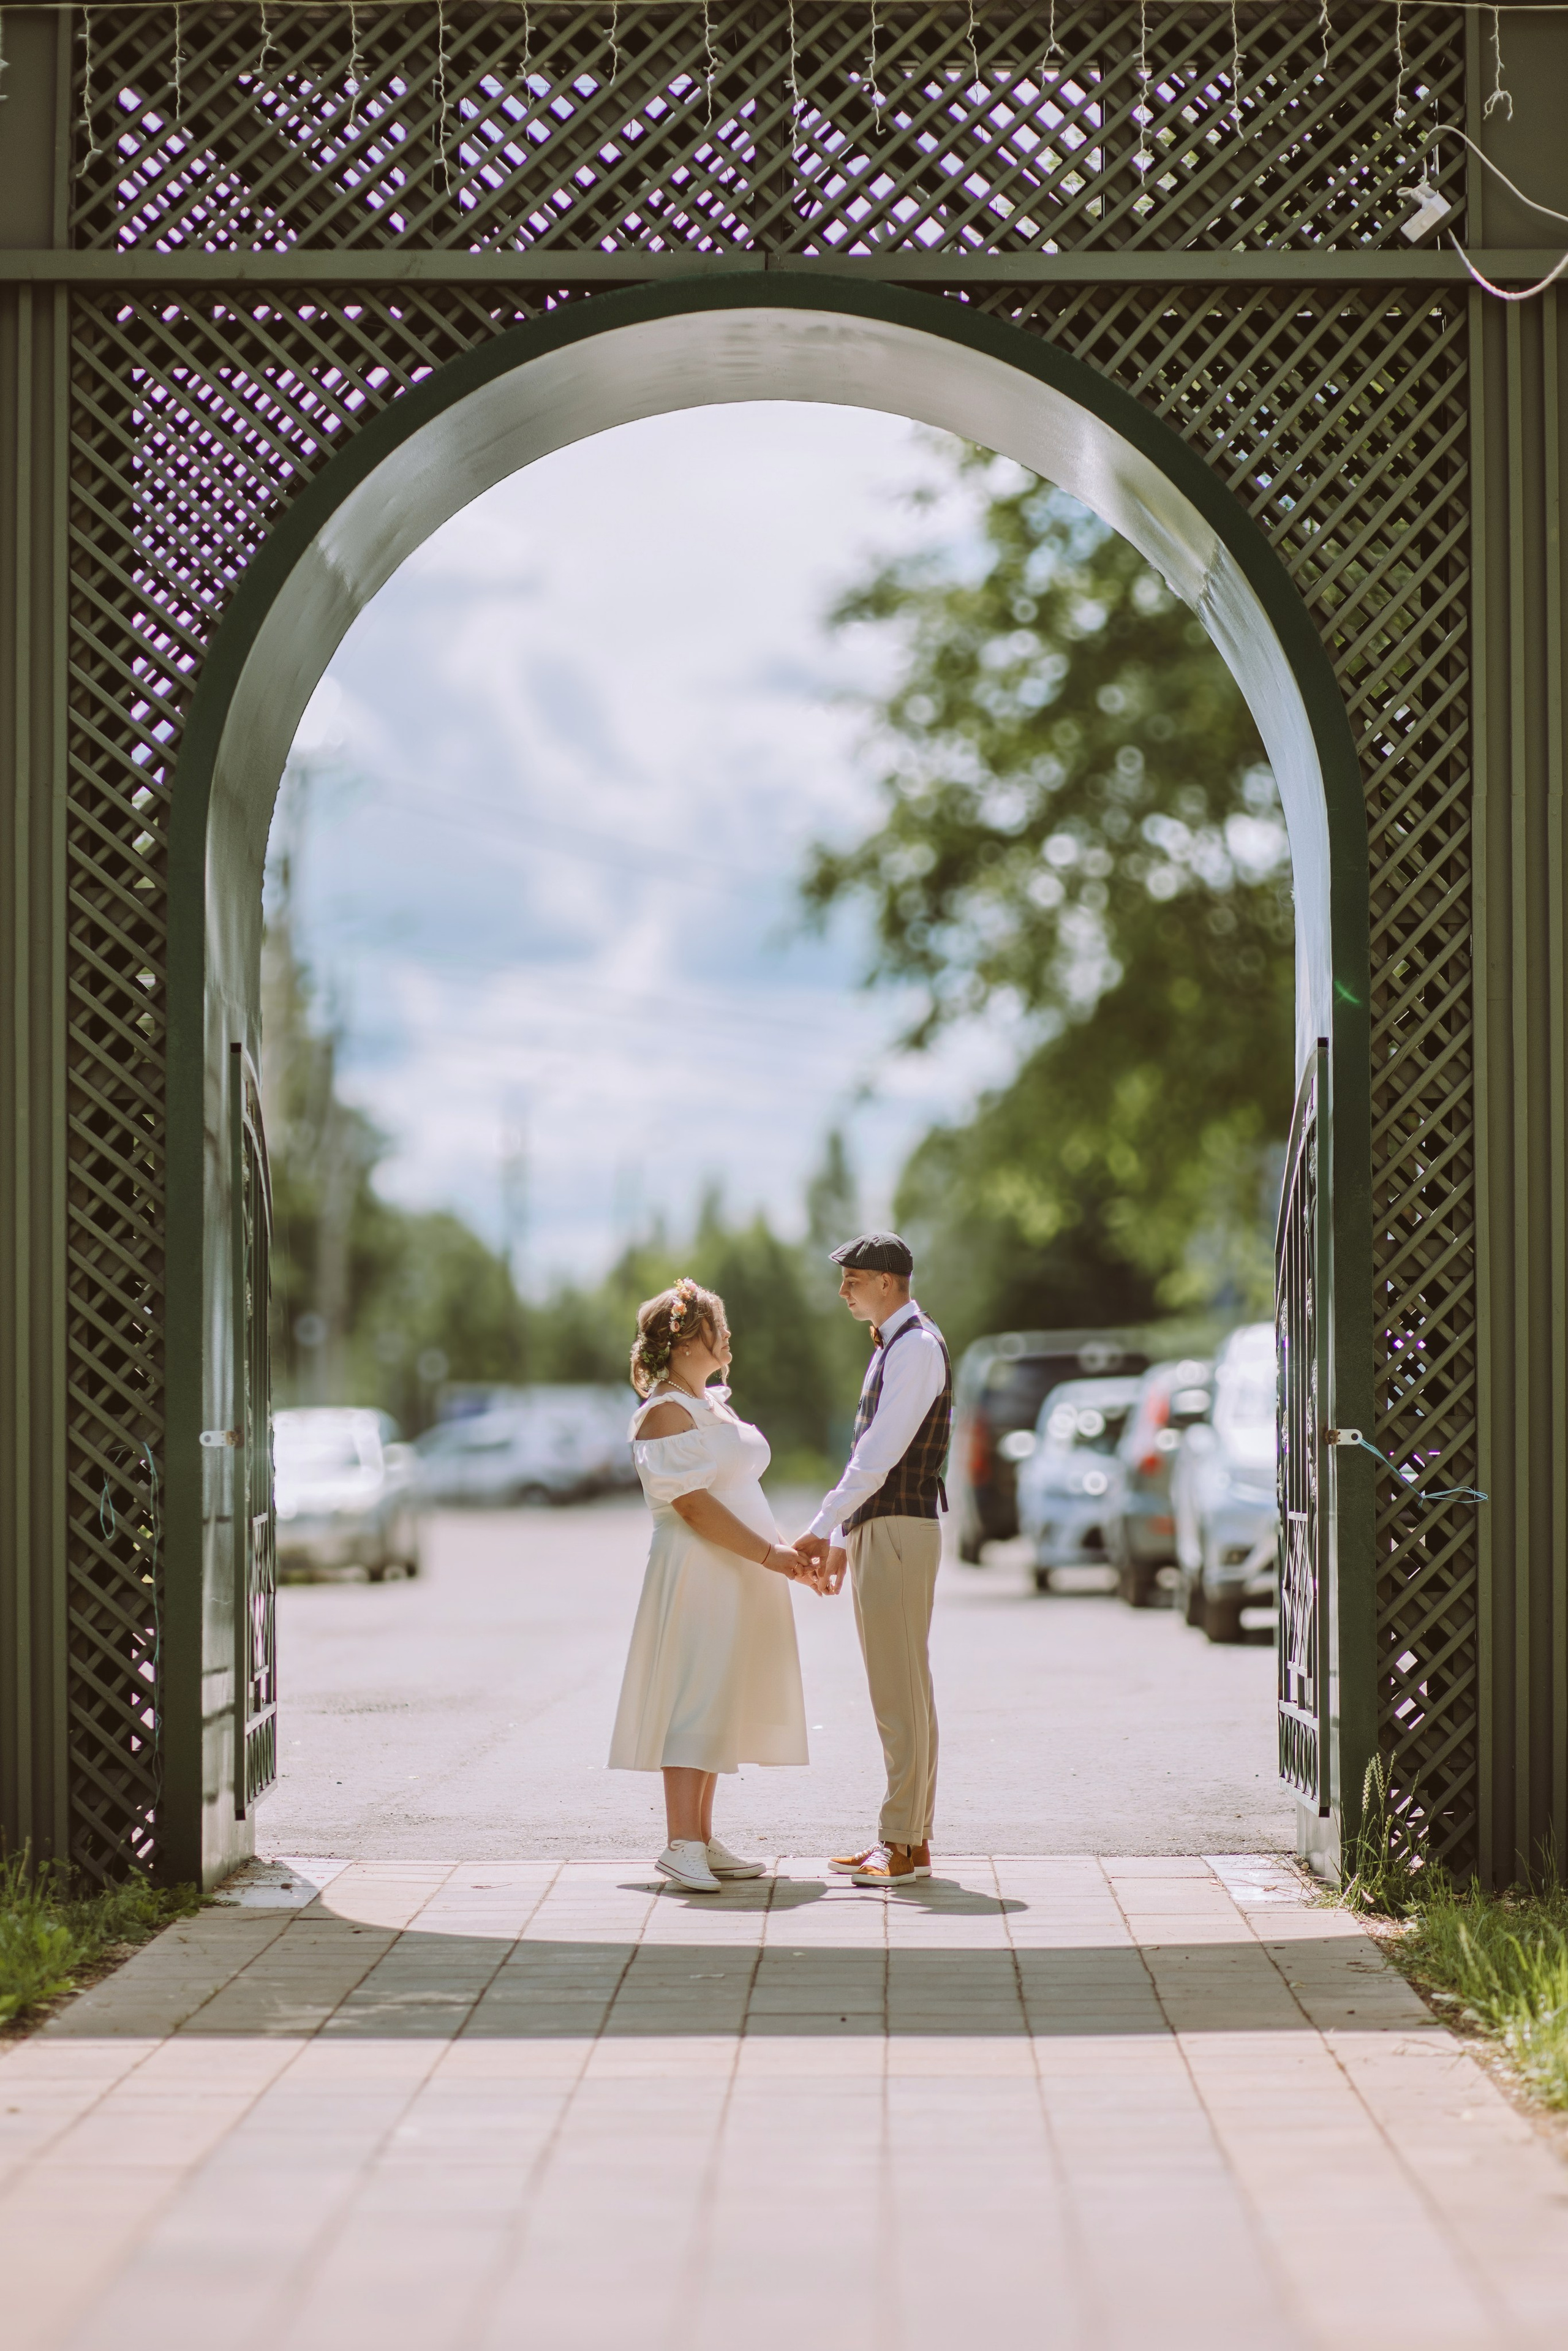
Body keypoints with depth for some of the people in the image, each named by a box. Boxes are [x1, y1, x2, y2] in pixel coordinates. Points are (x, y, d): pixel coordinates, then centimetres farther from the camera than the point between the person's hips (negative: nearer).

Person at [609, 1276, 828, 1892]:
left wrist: (790, 1555, 17)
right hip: (697, 1571, -10)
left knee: (720, 1703, 9)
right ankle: (681, 1844, -16)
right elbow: (693, 1505, -19)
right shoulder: (665, 1412, -13)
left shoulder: (714, 1405, 18)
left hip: (739, 1573, 10)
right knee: (694, 1701, -13)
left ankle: (702, 1840, 13)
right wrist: (768, 1554, -20)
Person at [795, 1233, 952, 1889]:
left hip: (899, 1529, -10)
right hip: (875, 1531, 10)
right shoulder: (891, 1347, 19)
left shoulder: (917, 1345, -12)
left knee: (901, 1689, -9)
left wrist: (822, 1527, -18)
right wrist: (841, 1539, 21)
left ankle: (905, 1844, -8)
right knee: (894, 1689, 10)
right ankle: (904, 1836, 13)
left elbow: (881, 1454, -19)